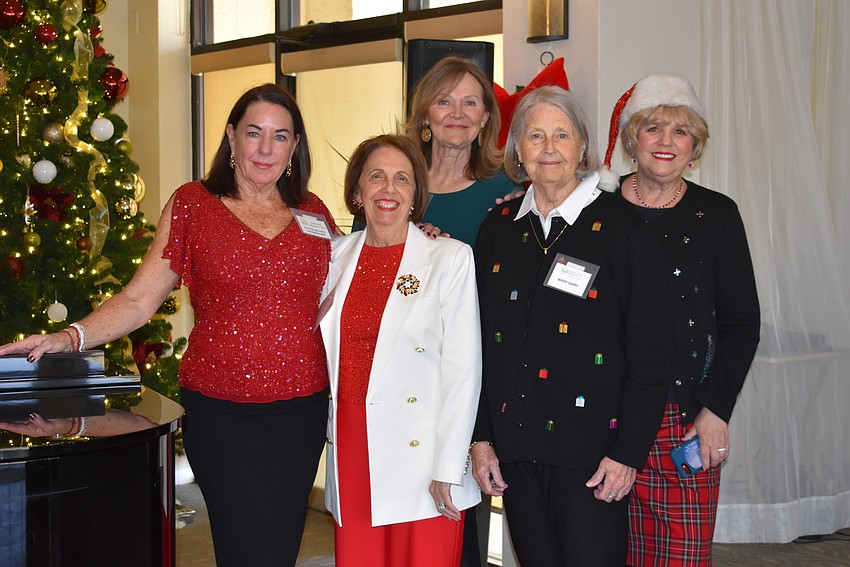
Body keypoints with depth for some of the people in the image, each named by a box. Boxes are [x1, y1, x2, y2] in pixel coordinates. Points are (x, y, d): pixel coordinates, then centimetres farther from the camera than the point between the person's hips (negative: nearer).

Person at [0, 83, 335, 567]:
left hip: (302, 408, 3)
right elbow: (139, 299, -4)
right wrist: (69, 338, -19)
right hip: (222, 413, -3)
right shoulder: (193, 204, 1)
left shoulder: (313, 213, 9)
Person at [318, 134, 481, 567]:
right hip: (350, 445, 4)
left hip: (420, 451, -3)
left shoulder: (450, 259, -4)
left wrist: (448, 469, -11)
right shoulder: (337, 255, 8)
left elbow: (463, 369, -7)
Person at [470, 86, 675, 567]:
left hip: (592, 449, -4)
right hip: (514, 447, 4)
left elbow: (651, 354, -8)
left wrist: (628, 453, -12)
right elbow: (483, 341, 11)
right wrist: (481, 436, 6)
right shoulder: (500, 226, 9)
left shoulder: (622, 226, -5)